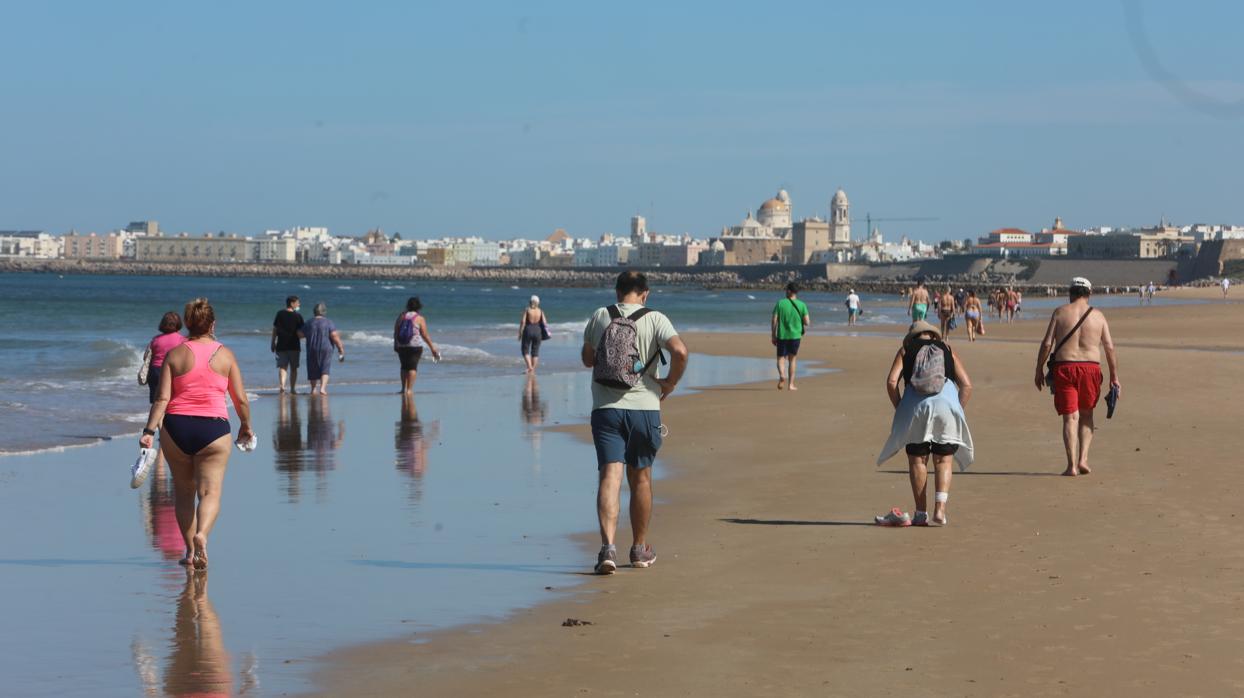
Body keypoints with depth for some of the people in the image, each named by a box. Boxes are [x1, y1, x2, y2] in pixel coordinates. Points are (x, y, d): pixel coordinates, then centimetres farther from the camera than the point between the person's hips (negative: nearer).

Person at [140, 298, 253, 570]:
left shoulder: (174, 354, 2)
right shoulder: (225, 354, 2)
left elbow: (162, 398, -6)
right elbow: (241, 398, 4)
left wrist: (149, 430, -8)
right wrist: (246, 426, 20)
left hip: (177, 426, 1)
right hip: (213, 428, -1)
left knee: (183, 491, 15)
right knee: (210, 491, -3)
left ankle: (190, 550, 17)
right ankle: (201, 534, -30)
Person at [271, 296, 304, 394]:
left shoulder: (280, 314, 2)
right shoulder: (297, 316, -6)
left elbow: (275, 329, 5)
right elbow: (300, 333, -7)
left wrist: (273, 343, 12)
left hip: (281, 345, 2)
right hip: (294, 346, -2)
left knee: (282, 367, 1)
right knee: (293, 368, 9)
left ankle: (282, 385, -20)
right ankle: (292, 388, 10)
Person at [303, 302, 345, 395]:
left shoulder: (309, 323, 1)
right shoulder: (328, 323, -7)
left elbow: (301, 334, 8)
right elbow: (334, 336, -12)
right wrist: (340, 348, -5)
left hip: (312, 350, 2)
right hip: (326, 349, -2)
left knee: (313, 370, 14)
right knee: (325, 370, 0)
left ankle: (314, 389, 19)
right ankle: (323, 388, -17)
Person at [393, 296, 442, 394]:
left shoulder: (401, 316, 5)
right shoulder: (420, 319, -5)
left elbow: (395, 332, 7)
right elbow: (425, 335, -6)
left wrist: (395, 344, 18)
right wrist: (432, 347, 2)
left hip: (401, 346, 4)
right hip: (415, 346, -4)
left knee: (404, 366, 16)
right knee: (413, 367, -1)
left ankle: (404, 388, 13)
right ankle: (409, 389, -8)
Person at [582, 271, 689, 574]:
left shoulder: (600, 317, 4)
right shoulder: (655, 319, -3)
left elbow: (587, 358, 15)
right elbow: (680, 350, -19)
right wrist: (671, 381, -3)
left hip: (605, 409, 0)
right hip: (644, 408, 0)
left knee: (609, 477, -6)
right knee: (641, 479, 15)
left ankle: (608, 547, -25)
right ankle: (640, 549, 28)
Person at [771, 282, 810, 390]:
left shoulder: (780, 303, -4)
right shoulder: (802, 305, -2)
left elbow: (774, 320, -7)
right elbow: (807, 322, -5)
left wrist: (773, 336, 2)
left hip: (782, 335, -1)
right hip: (795, 335, 1)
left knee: (781, 358, 8)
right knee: (792, 359, 13)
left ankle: (782, 375, -22)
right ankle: (791, 384, 13)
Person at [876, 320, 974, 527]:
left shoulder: (906, 350, 21)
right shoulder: (947, 349, 24)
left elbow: (891, 381, 5)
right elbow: (966, 384, 12)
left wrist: (899, 408, 13)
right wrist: (959, 410, 17)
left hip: (916, 402, -1)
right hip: (947, 400, 1)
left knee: (917, 460, 9)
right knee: (943, 460, 8)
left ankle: (921, 514, 8)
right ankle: (940, 510, -5)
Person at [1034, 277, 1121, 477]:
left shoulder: (1060, 312, 3)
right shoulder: (1098, 316, 7)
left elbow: (1047, 344, -2)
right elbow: (1110, 348, 3)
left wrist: (1039, 370, 5)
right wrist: (1114, 376, 9)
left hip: (1064, 368, -1)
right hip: (1090, 368, 1)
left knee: (1070, 417, 0)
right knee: (1086, 415, 18)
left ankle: (1072, 465, -8)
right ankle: (1083, 459, 8)